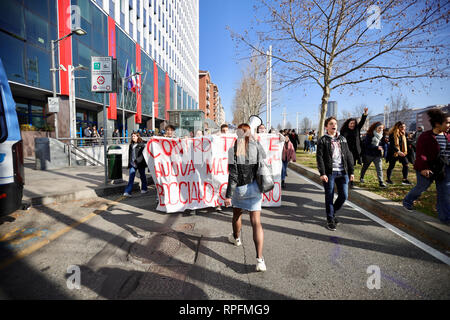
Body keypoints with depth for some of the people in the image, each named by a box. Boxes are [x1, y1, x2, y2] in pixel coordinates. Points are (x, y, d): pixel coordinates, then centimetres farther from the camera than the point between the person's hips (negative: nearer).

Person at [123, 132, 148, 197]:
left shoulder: (141, 144, -4)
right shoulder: (131, 145, 13)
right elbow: (129, 154, 19)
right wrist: (129, 163, 16)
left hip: (140, 163, -4)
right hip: (132, 163, 4)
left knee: (142, 176, 10)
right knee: (131, 177, -3)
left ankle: (144, 189, 26)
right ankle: (128, 192, -7)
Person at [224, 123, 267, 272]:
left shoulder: (234, 149, -12)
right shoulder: (258, 147, -3)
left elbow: (233, 175, -15)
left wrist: (228, 195, -10)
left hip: (239, 188, -2)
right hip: (255, 187, 2)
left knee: (237, 215, 24)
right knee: (256, 222, 1)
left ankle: (236, 238, 50)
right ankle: (259, 259, -4)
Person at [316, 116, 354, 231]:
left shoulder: (343, 139, 14)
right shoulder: (323, 140, 0)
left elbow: (349, 156, 15)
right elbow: (319, 157, -7)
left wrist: (351, 171, 9)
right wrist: (322, 173, -15)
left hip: (343, 172, 4)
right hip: (329, 173, -4)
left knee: (344, 196, 4)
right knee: (329, 197, 2)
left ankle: (333, 212, 29)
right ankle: (330, 220, 15)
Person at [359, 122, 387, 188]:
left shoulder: (381, 135, 5)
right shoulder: (369, 135, -13)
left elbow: (381, 144, 16)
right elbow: (367, 145, -18)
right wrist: (376, 147, -24)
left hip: (377, 155, 3)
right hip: (369, 154, -3)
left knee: (379, 168, -7)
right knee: (365, 167, 15)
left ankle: (381, 182, -5)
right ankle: (361, 177, 36)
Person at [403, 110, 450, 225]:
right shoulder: (426, 137, -13)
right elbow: (421, 154, -17)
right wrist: (423, 168, -24)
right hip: (427, 169, -6)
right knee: (421, 187, 8)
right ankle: (407, 202, 33)